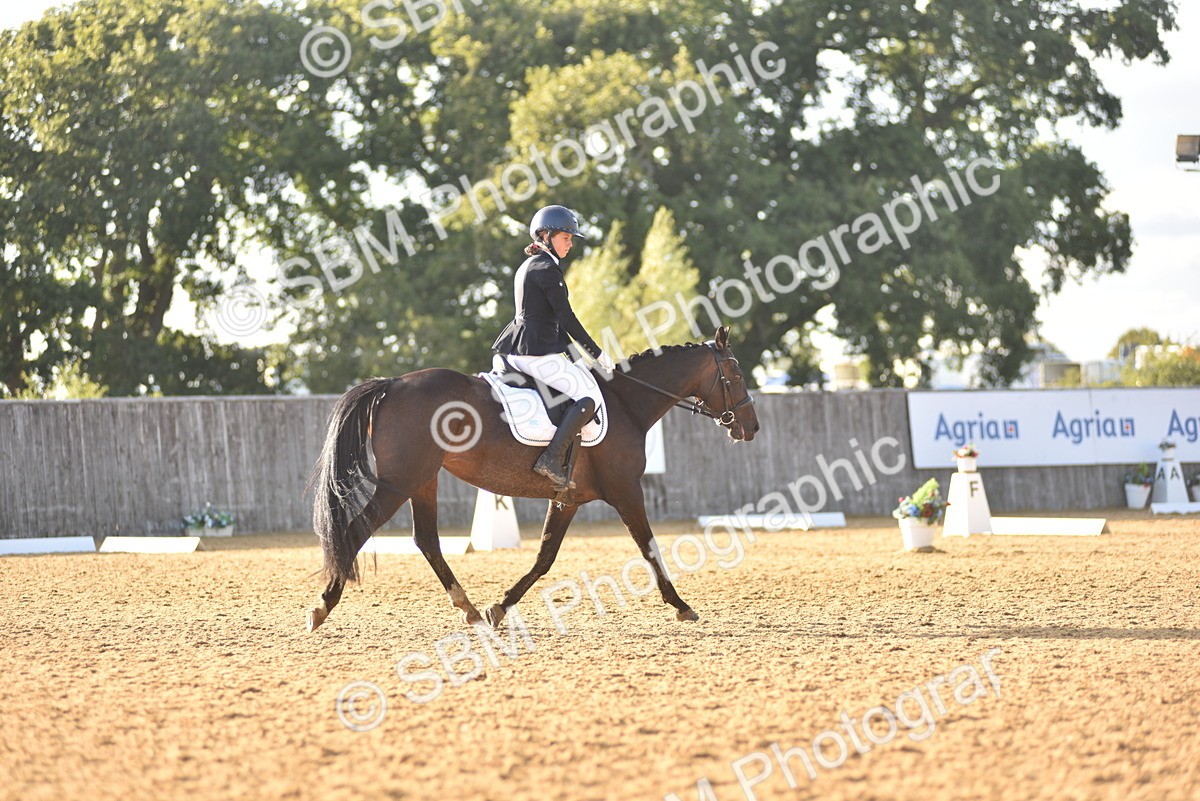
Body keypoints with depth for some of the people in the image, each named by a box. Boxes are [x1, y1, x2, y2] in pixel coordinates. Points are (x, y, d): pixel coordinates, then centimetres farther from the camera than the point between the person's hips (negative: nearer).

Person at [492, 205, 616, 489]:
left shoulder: (527, 267, 19)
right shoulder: (547, 268, -12)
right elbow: (566, 318, -13)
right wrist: (597, 353, -6)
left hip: (516, 352, 11)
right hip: (538, 353, -11)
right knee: (590, 396, -12)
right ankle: (552, 459, -21)